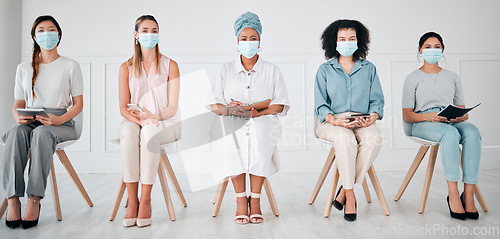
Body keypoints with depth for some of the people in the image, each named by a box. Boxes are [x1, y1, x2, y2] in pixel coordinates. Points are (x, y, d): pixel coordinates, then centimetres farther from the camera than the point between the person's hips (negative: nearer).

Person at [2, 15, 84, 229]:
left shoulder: (71, 66, 10)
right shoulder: (24, 68, 19)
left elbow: (78, 105, 4)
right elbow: (18, 104, 17)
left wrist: (58, 119, -15)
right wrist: (18, 117, -8)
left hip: (61, 123, -3)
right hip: (29, 122, 3)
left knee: (41, 133, -38)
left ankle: (34, 200, -40)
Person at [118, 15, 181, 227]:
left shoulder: (170, 65, 4)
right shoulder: (126, 68, 8)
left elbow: (173, 107, -2)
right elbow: (123, 109, 2)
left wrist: (153, 117, -21)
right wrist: (141, 119, -19)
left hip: (165, 123, -1)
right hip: (134, 121, 2)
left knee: (150, 132, -37)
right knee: (128, 133, -35)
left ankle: (146, 201, -33)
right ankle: (132, 200, -32)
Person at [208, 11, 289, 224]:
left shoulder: (272, 70, 13)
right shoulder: (226, 69, 15)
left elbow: (281, 104, 4)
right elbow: (212, 104, 8)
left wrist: (259, 112, -15)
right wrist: (227, 109, -15)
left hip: (263, 122, -1)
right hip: (232, 122, 1)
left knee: (259, 140, -35)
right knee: (233, 142, -34)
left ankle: (255, 198, -22)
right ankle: (240, 199, -22)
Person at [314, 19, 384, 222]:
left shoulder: (368, 69, 16)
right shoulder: (325, 70, 11)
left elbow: (377, 100, 10)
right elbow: (320, 106, 3)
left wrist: (372, 117, -13)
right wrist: (335, 121, -18)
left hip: (362, 121, 2)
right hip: (331, 122, -2)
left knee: (374, 139, -33)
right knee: (345, 139, -36)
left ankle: (344, 189, -20)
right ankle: (350, 195, -21)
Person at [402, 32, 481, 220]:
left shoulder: (452, 77, 25)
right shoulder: (413, 79, 13)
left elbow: (462, 109, 19)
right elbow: (407, 114, 3)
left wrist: (462, 116, -7)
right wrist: (428, 116, -17)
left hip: (452, 122, 3)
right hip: (423, 125, -3)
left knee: (472, 132, -32)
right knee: (450, 134, -37)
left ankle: (468, 195, -34)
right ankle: (453, 195, -37)